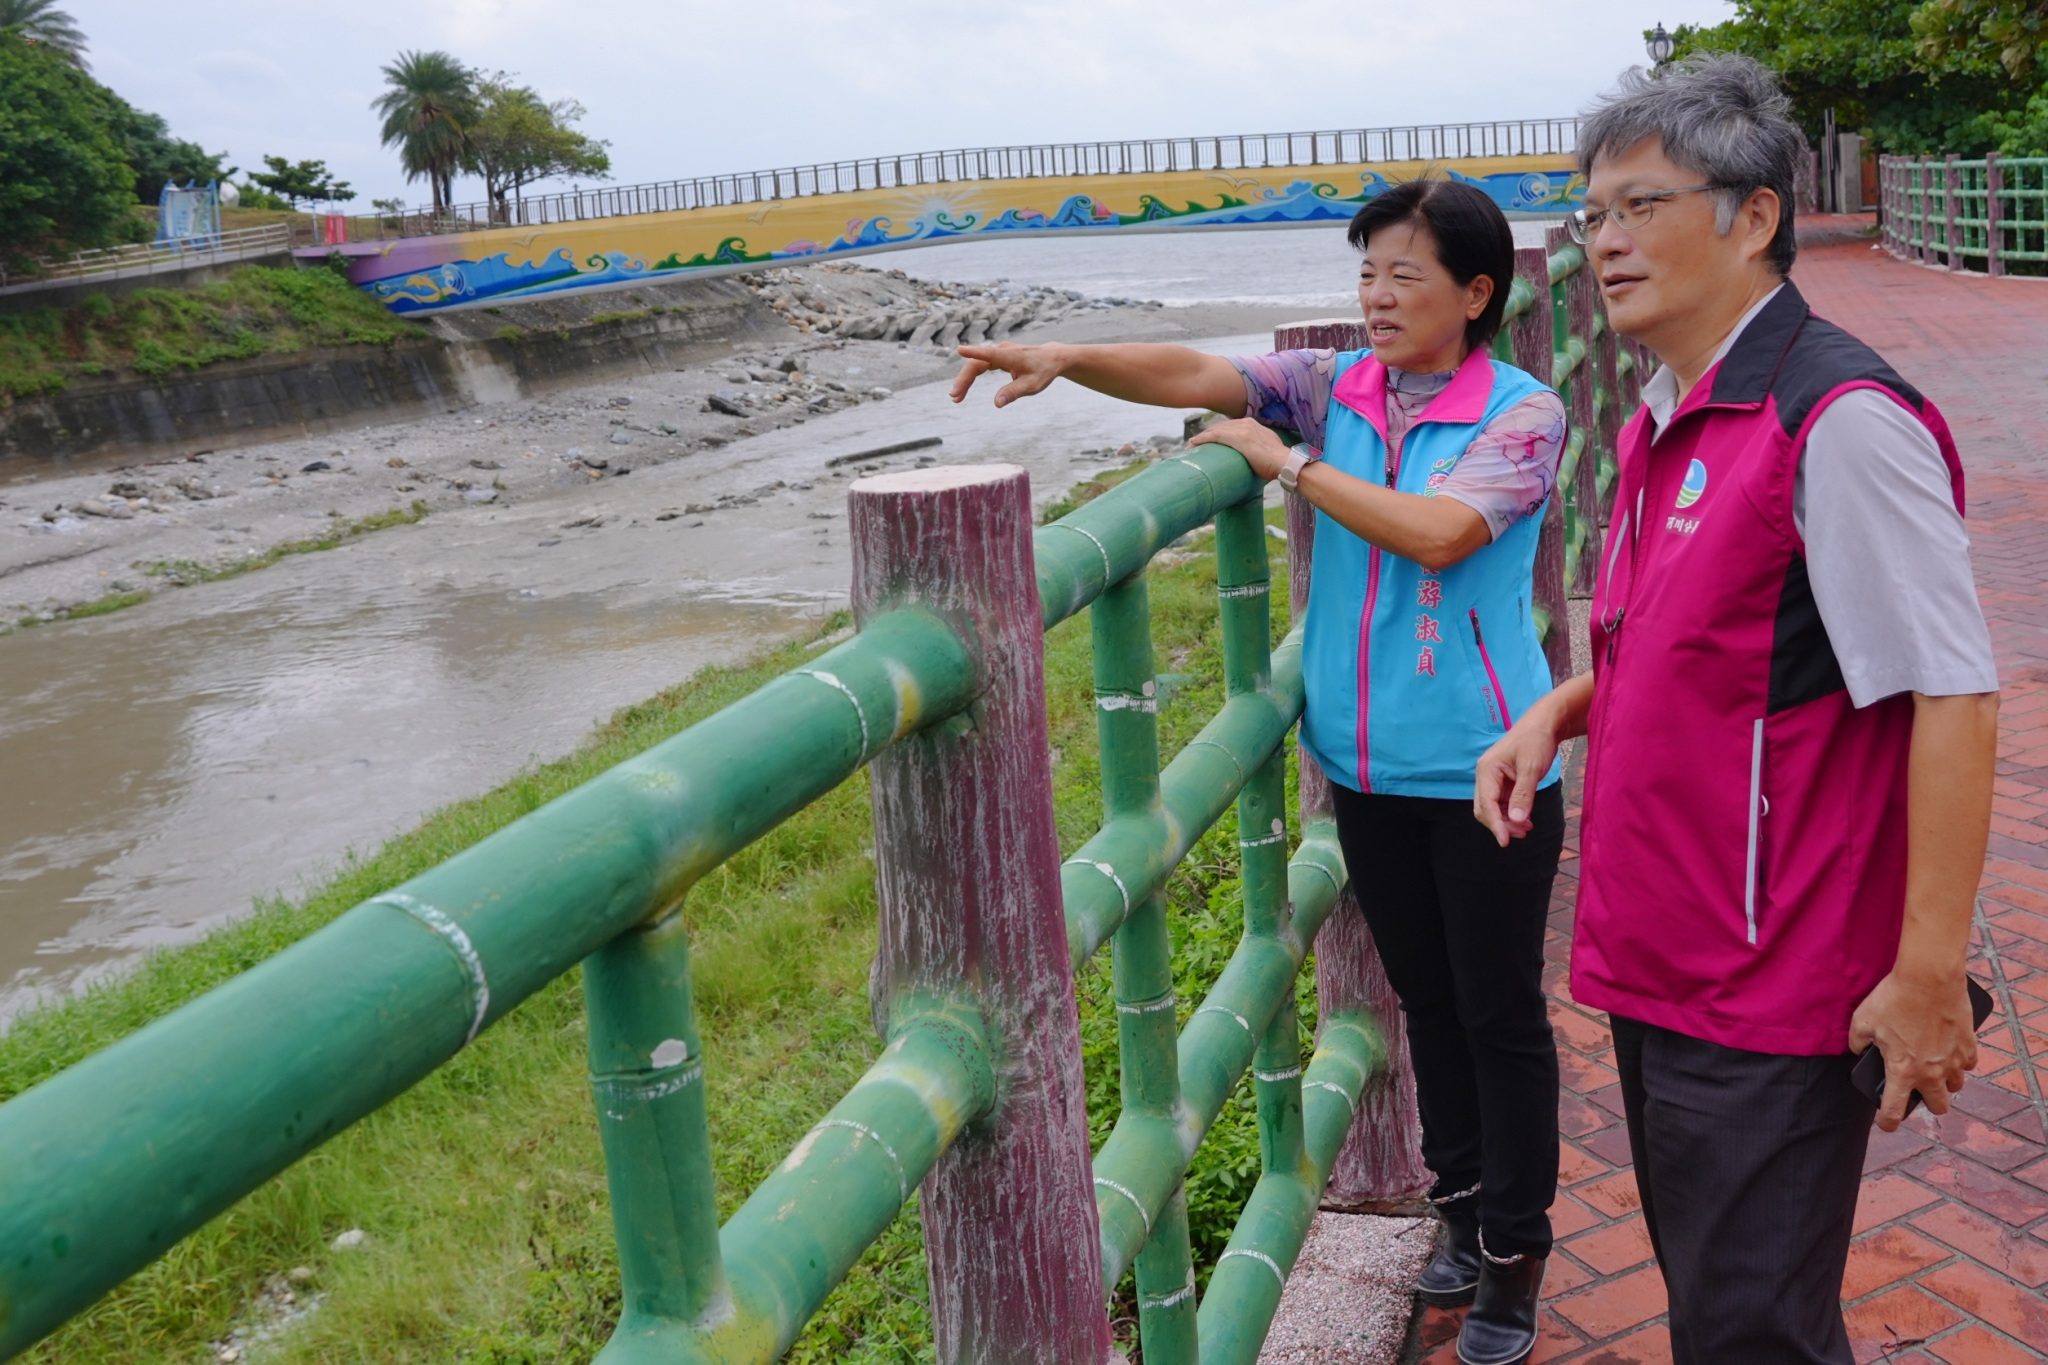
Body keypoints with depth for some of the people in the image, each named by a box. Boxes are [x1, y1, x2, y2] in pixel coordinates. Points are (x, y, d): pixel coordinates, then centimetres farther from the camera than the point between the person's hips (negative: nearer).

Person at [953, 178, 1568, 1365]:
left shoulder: (1523, 414, -10)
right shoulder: (1337, 386, 3)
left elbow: (1435, 531, -26)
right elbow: (1196, 376, -9)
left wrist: (1288, 463, -18)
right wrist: (1068, 361, -24)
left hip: (1484, 768, -5)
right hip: (1368, 764, 5)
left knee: (1500, 1012, 8)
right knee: (1427, 999, 19)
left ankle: (1516, 1250, 26)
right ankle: (1464, 1206, 38)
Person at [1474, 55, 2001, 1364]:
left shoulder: (1839, 421, -18)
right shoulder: (1667, 419, 10)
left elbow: (1953, 697, -21)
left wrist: (1930, 975, -22)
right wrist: (1559, 710, 4)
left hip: (1770, 988, -9)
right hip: (1661, 961, 9)